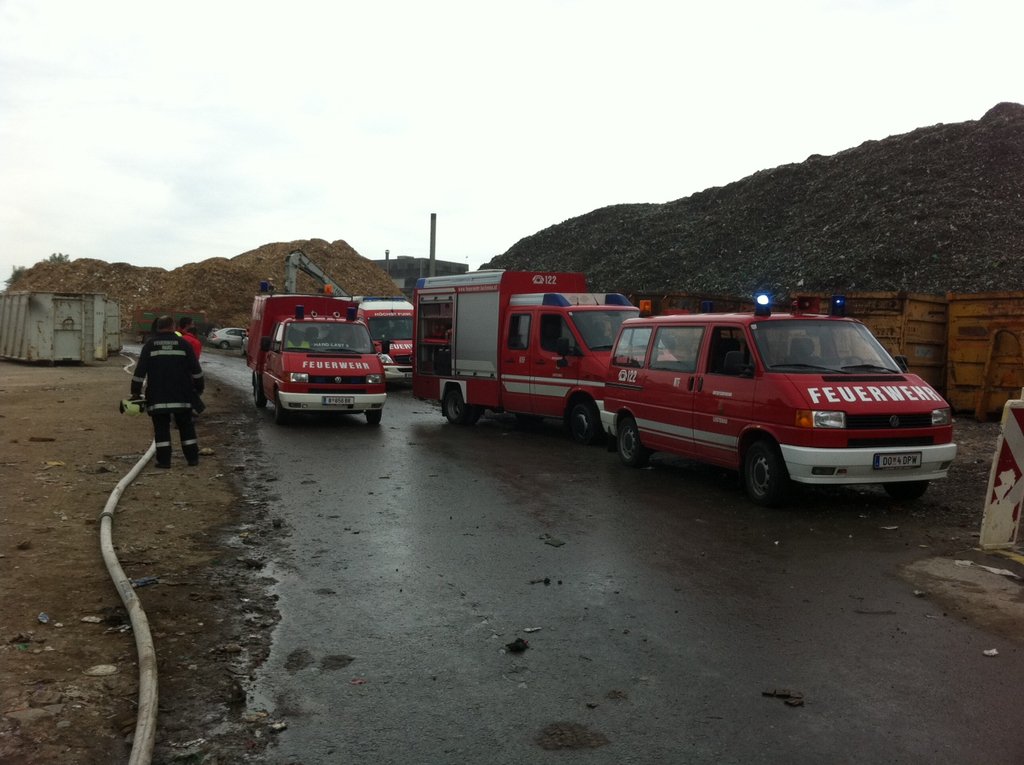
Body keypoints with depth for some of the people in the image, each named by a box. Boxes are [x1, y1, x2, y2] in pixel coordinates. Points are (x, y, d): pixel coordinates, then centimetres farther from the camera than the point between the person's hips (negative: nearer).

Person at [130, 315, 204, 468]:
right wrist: (199, 387, 14)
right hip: (181, 396, 1)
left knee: (161, 427, 4)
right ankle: (192, 457, 12)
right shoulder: (183, 343, 2)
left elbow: (140, 370, 0)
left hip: (157, 396, -1)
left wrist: (136, 391, 7)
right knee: (186, 426, 10)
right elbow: (195, 369, 2)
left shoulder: (150, 344, 1)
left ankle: (163, 460, 1)